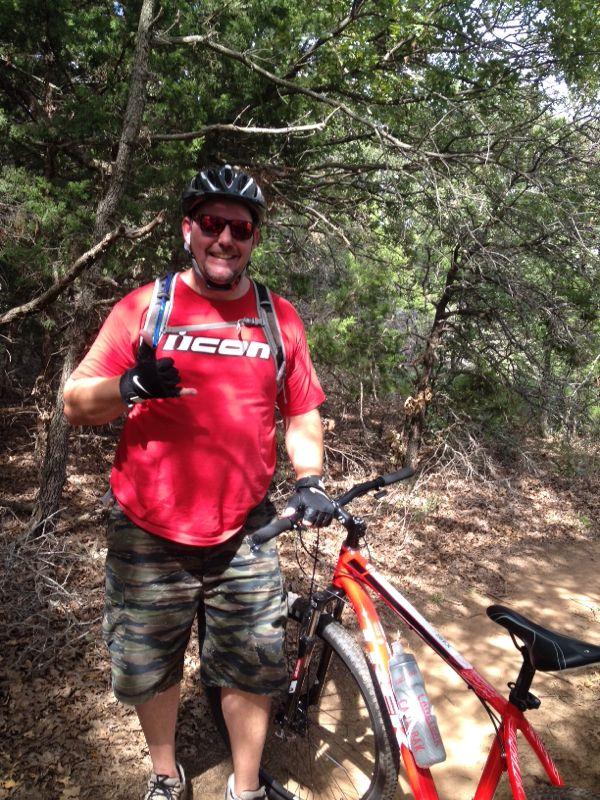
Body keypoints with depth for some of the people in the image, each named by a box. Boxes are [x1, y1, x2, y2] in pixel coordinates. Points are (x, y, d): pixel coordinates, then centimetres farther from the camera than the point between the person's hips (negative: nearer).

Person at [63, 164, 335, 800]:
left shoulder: (280, 318, 4)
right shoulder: (144, 306, -2)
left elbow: (302, 415, 10)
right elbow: (75, 405, -2)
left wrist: (309, 480, -6)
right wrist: (129, 387, -22)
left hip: (244, 534, 1)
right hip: (149, 535, 0)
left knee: (253, 671, 11)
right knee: (151, 669, 16)